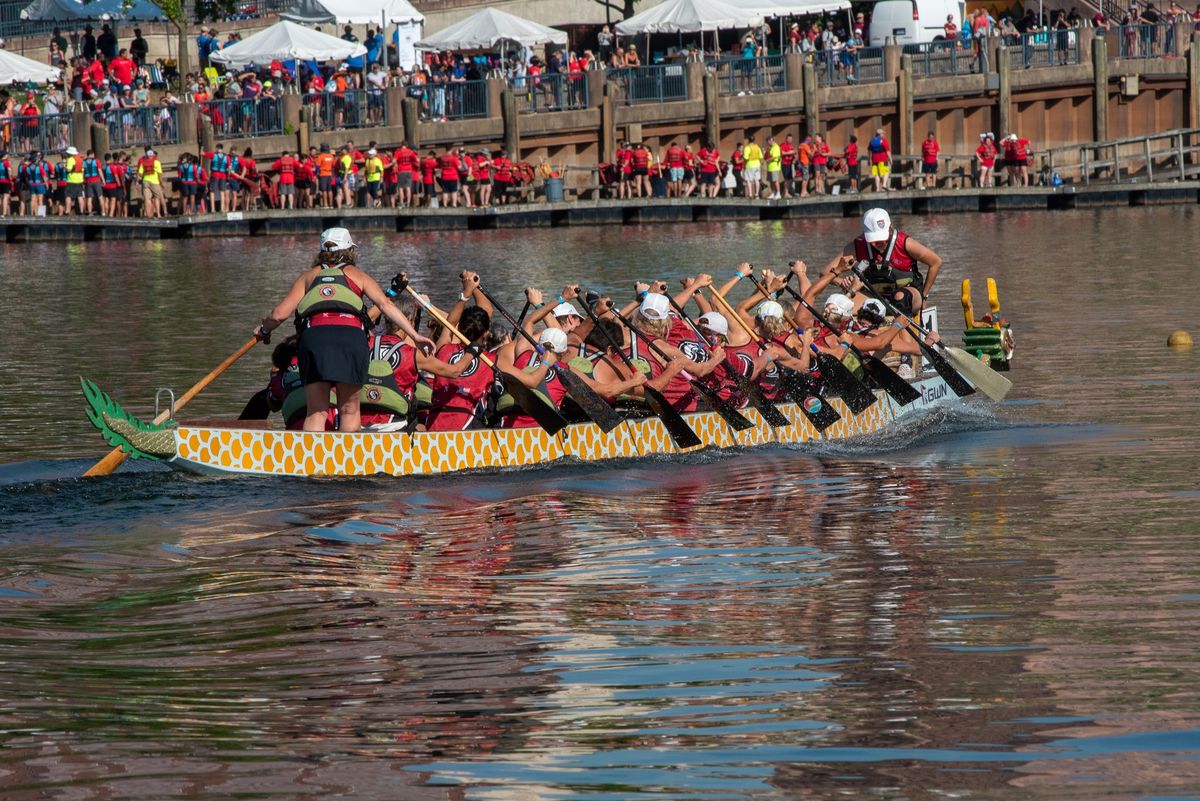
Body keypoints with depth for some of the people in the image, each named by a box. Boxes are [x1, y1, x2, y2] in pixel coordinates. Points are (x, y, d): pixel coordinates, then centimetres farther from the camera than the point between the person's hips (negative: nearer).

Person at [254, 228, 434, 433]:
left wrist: (264, 330, 39)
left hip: (313, 334, 1)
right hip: (351, 335, -1)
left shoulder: (310, 275, 26)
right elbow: (385, 305, 9)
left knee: (316, 411, 3)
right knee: (349, 410, 9)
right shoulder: (357, 275, 23)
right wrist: (414, 335, 7)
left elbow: (279, 314, 19)